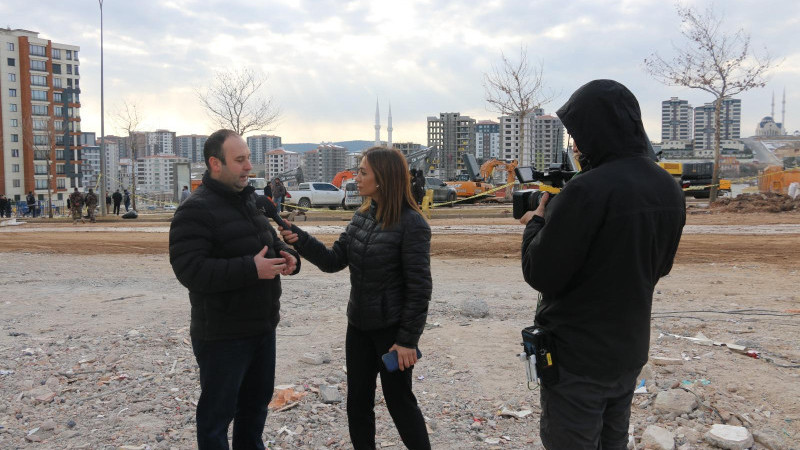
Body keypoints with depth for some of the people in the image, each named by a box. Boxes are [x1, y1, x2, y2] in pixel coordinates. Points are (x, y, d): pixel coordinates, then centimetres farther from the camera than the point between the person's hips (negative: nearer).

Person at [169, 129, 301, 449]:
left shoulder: (249, 202, 11)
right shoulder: (195, 210, -16)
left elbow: (272, 244, 20)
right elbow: (191, 270, -26)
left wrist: (288, 257, -3)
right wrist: (251, 269, -30)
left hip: (262, 328, 8)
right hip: (222, 336, -8)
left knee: (257, 401, 23)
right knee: (218, 411, 8)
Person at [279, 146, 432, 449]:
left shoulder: (411, 224, -18)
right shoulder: (362, 216, 4)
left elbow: (419, 287, -17)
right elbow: (334, 260, 1)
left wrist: (408, 339, -16)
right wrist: (299, 240, -14)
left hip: (392, 328, -7)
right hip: (359, 325, 7)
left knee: (399, 401, 8)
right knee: (358, 400, 15)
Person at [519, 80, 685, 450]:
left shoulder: (588, 189, -25)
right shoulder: (669, 188, 1)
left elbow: (541, 275, -21)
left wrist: (536, 223, -2)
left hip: (578, 356, -7)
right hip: (630, 350, 8)